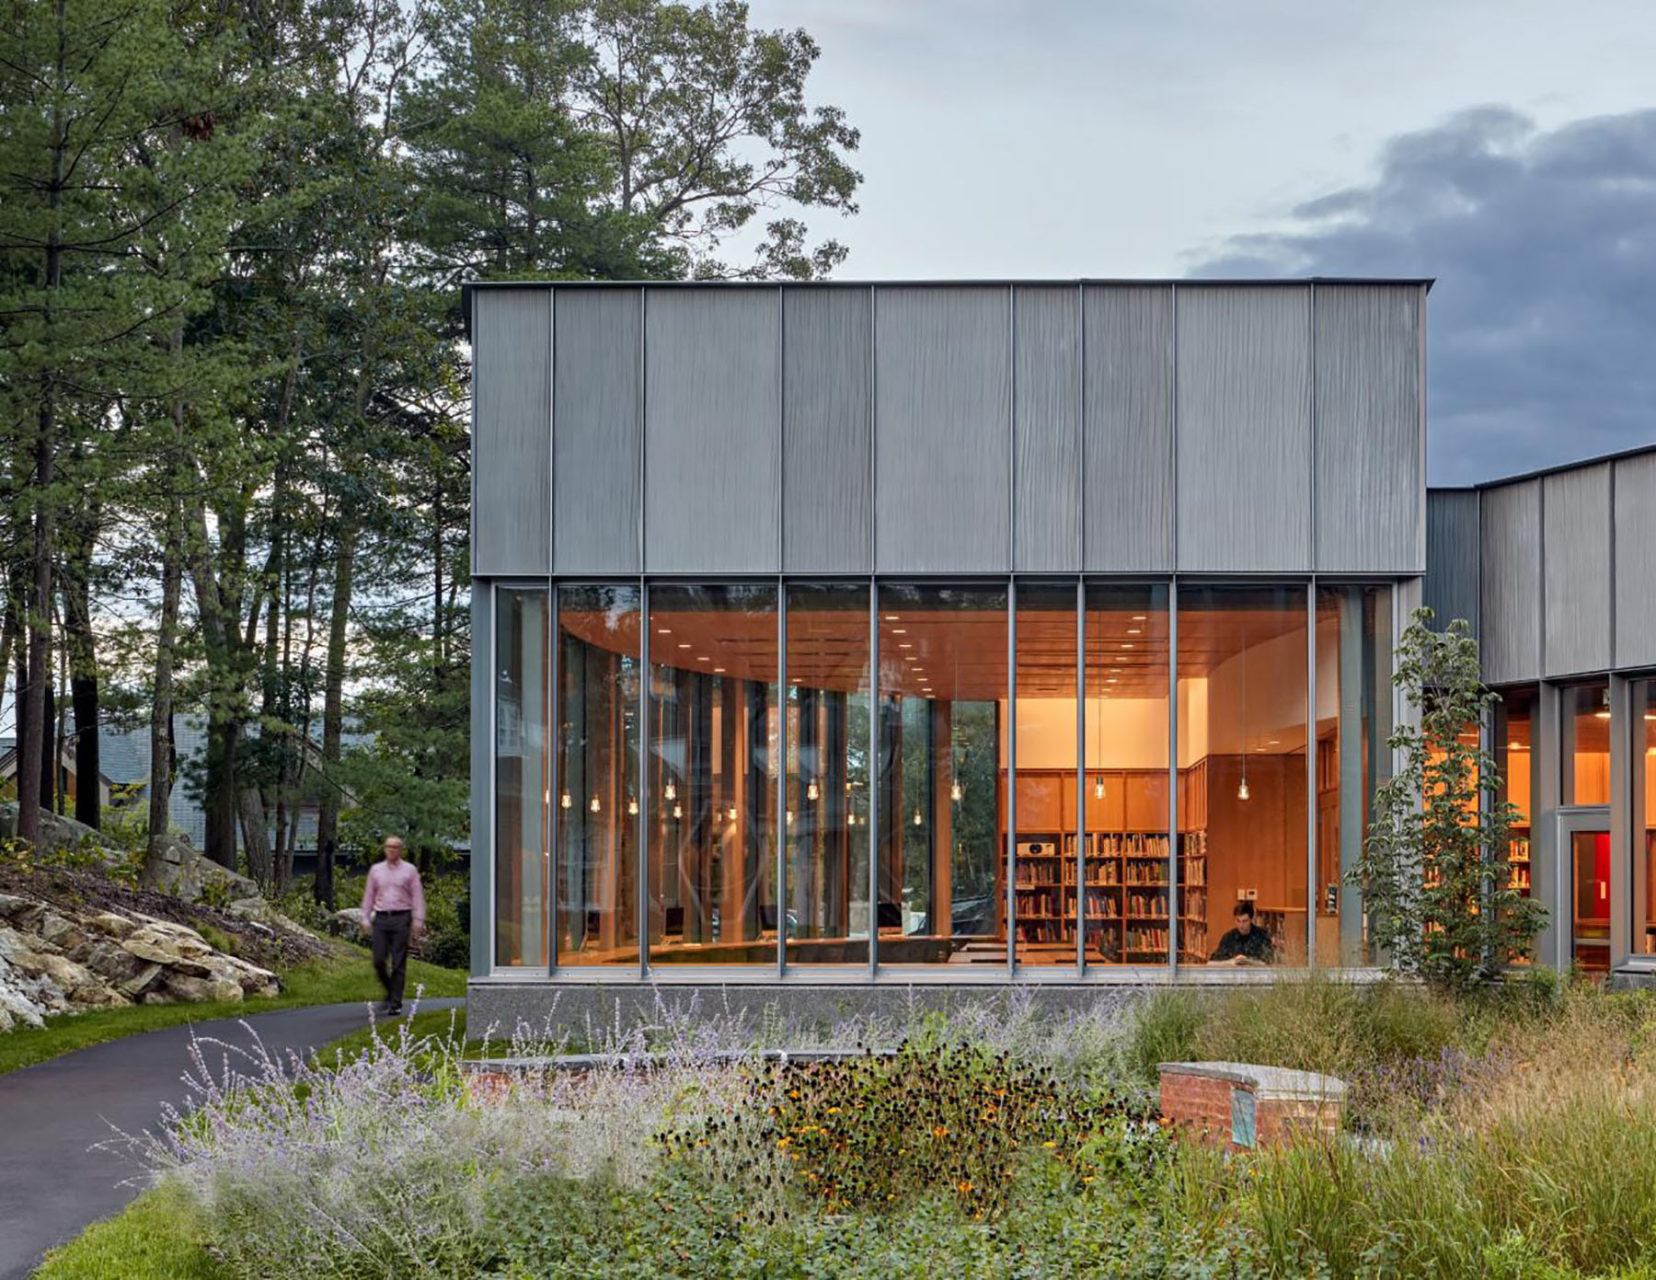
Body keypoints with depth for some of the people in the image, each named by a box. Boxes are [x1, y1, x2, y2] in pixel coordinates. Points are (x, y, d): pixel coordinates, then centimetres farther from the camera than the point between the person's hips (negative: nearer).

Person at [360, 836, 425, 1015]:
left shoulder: (410, 870, 5)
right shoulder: (376, 870, 12)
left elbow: (417, 897, 2)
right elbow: (368, 896, 14)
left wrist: (418, 921, -5)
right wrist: (365, 919, 7)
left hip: (401, 919, -2)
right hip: (381, 919, 3)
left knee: (398, 964, -4)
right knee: (379, 961, -3)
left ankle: (395, 1003, 0)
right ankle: (390, 992, 21)